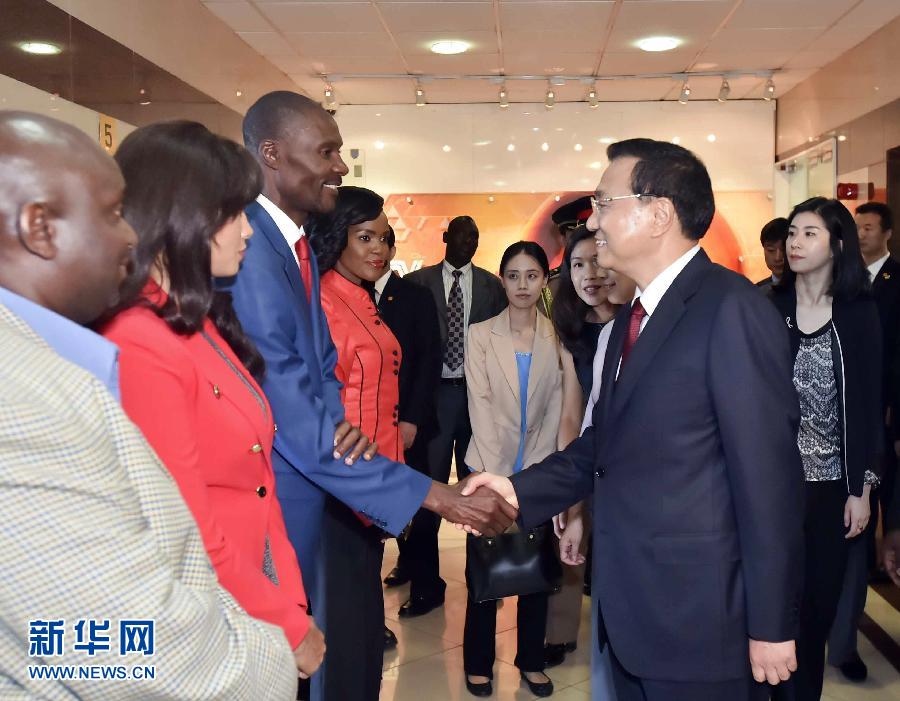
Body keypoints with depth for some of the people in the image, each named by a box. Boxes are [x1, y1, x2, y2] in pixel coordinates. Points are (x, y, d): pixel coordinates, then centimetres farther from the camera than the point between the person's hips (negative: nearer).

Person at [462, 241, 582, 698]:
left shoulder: (557, 339, 1)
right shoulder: (481, 335, -2)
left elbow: (562, 412, 0)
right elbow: (480, 407, -8)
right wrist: (495, 476, -12)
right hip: (490, 469, -1)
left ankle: (531, 660, 25)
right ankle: (478, 662, 21)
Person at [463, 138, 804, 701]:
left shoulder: (731, 308, -16)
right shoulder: (636, 317, 12)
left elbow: (769, 474, -18)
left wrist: (771, 626, -15)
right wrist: (520, 490, -1)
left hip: (699, 621, -8)